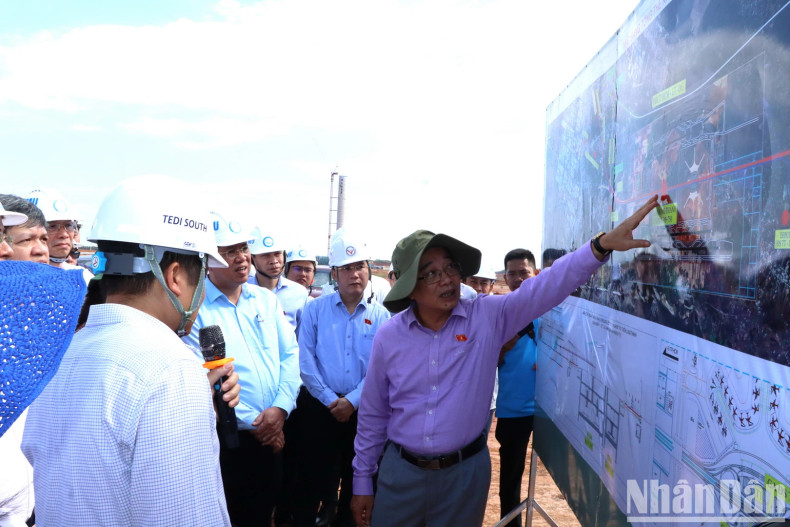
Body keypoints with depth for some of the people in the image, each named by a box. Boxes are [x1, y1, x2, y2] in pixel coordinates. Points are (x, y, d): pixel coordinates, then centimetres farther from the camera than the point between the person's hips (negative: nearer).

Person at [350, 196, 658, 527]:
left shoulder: (487, 316, -9)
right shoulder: (388, 337, -6)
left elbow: (545, 287, -17)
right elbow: (372, 414, 3)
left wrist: (602, 244, -30)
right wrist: (363, 480, 6)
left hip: (465, 473, -1)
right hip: (400, 471, 1)